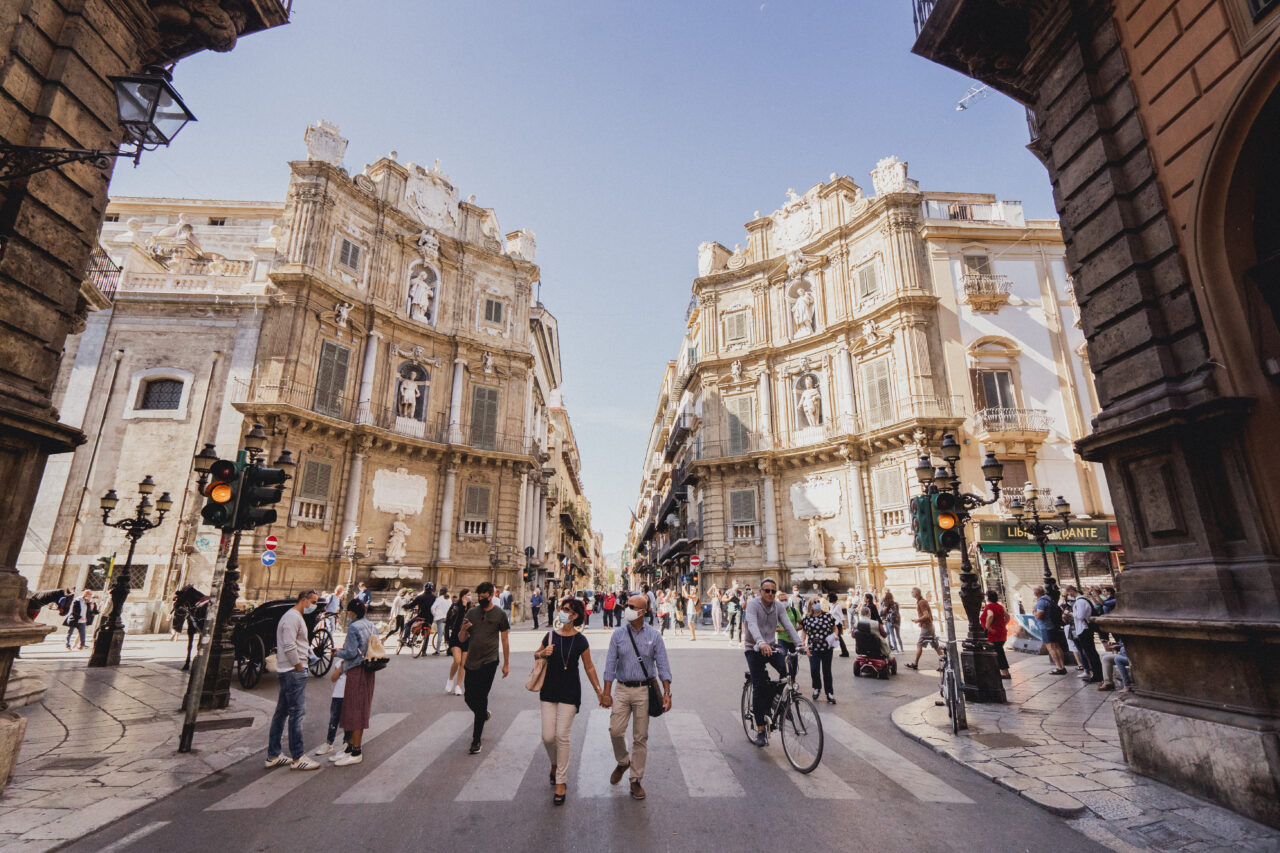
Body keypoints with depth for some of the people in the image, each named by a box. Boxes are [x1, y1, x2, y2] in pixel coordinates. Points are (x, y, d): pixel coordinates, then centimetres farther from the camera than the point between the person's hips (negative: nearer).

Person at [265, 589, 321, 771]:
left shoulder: (296, 617, 18)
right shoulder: (292, 617, -15)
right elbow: (289, 647, -22)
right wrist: (300, 667, -15)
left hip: (286, 672, 11)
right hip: (293, 672, -11)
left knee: (281, 713, 15)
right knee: (297, 712, -6)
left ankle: (273, 756, 23)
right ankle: (298, 758, -1)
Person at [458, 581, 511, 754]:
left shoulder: (500, 614, -4)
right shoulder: (471, 612, 5)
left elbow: (505, 641, 1)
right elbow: (462, 639, 8)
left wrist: (506, 664, 1)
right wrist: (464, 629, -15)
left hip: (489, 662, -4)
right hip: (471, 661, 5)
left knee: (481, 699, -5)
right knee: (469, 696, 12)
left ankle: (476, 741, 7)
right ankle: (484, 714, 44)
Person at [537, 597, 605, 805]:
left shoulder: (580, 641, -7)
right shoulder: (551, 636, -2)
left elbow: (589, 667, 3)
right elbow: (537, 654, 14)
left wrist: (598, 690, 4)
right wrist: (543, 653, -9)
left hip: (570, 692, -2)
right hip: (549, 690, 2)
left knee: (562, 736, -2)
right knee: (548, 736, 3)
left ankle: (560, 783, 14)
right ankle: (555, 763, 36)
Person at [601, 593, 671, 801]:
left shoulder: (653, 635, -4)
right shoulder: (618, 634, -1)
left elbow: (662, 665, -3)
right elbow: (610, 664, -1)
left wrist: (667, 693, -9)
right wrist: (607, 693, -5)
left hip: (644, 690, -1)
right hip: (623, 689, 1)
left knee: (640, 737, 6)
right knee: (615, 731, -2)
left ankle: (636, 780, 23)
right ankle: (623, 762, 30)